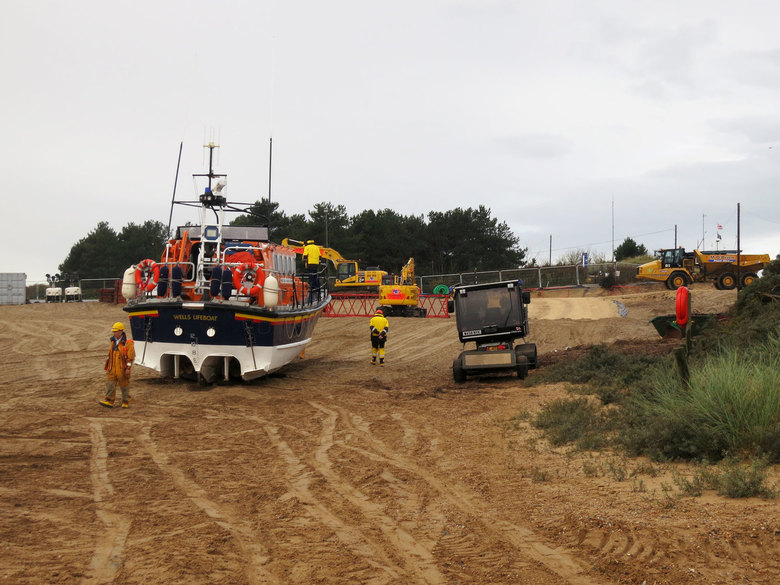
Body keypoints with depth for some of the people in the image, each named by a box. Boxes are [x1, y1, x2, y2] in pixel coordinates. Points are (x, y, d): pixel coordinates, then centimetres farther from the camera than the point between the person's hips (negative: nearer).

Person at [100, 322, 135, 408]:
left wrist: (128, 368, -17)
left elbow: (131, 357, -13)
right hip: (112, 368, 6)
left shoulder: (127, 342, -11)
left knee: (124, 385, 5)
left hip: (122, 368, -6)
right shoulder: (113, 341, 11)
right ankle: (109, 401, -2)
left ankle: (125, 402, 16)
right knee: (110, 383, -3)